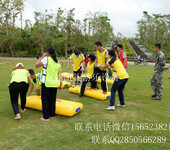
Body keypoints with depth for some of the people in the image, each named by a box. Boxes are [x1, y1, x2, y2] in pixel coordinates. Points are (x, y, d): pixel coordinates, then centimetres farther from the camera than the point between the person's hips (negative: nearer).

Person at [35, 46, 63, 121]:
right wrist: (61, 84, 11)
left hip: (46, 83, -5)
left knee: (45, 100, 6)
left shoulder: (46, 59, -8)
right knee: (52, 100, 18)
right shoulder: (58, 62, 10)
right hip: (55, 84, 6)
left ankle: (46, 117, 11)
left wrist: (43, 56, 2)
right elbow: (60, 74, 7)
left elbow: (36, 65, -5)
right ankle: (52, 114, 29)